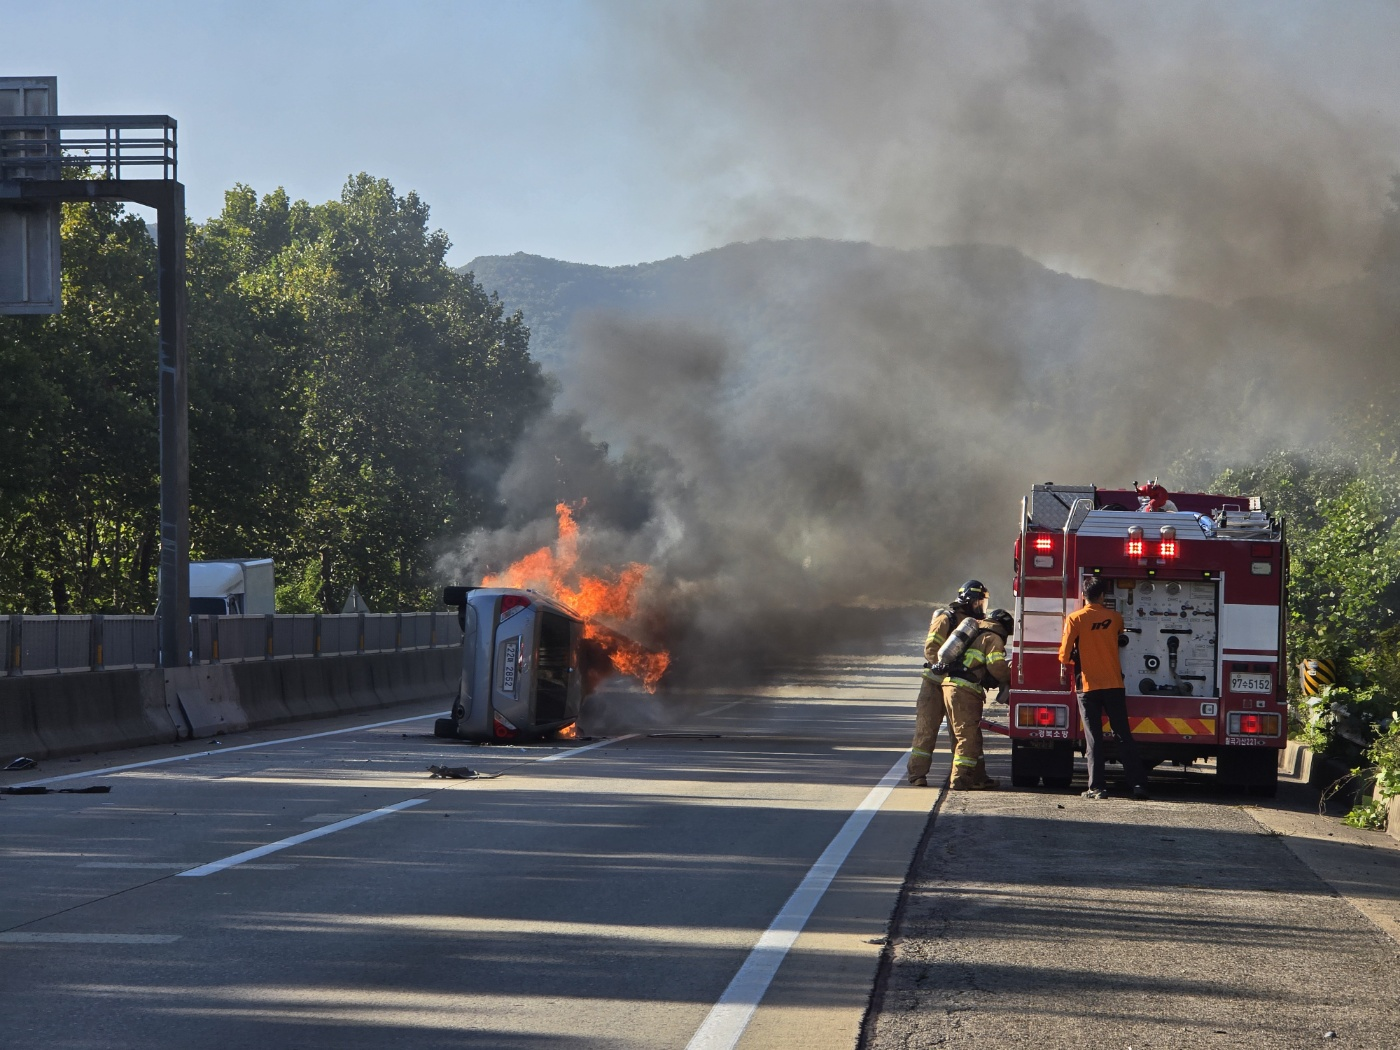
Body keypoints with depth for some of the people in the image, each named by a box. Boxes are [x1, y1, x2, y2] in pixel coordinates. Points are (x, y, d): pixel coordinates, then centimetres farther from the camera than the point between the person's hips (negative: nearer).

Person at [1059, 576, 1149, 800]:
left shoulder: (1075, 619, -6)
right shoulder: (1114, 617, 3)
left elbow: (1065, 656, -7)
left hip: (1089, 687, -2)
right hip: (1114, 685, 2)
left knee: (1093, 739, 1)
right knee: (1124, 736, 5)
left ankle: (1097, 787, -3)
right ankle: (1138, 783, 1)